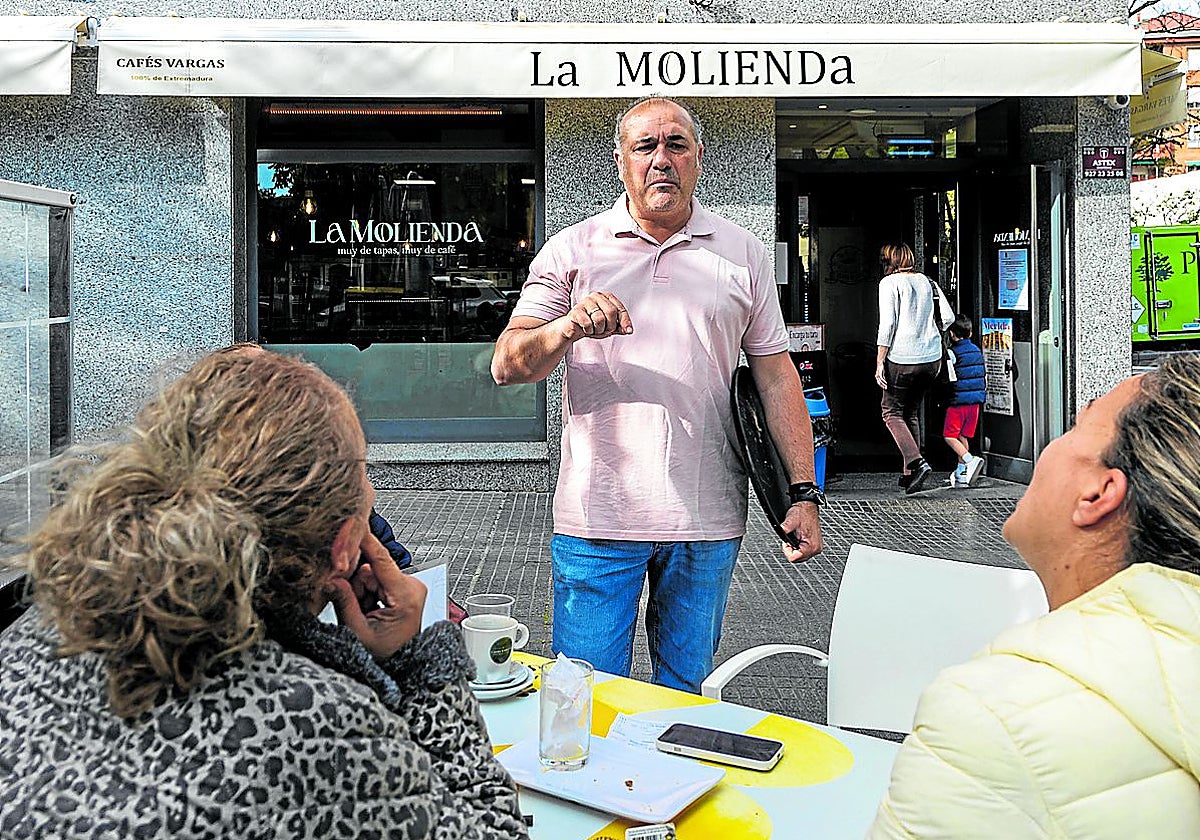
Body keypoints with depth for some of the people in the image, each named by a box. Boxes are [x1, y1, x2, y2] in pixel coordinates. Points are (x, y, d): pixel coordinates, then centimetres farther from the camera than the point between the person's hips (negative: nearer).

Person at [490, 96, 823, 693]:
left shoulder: (743, 255, 9)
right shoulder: (572, 251, 4)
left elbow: (776, 376, 8)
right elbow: (507, 366, -1)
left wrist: (804, 493, 1)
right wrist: (569, 328, -22)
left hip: (707, 519, 2)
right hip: (597, 516, -1)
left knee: (687, 692, 15)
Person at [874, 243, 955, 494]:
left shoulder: (889, 282, -3)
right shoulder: (928, 282, 13)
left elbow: (887, 324, -11)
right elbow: (948, 316, 7)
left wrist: (879, 362, -10)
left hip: (902, 359, -6)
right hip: (932, 359, 6)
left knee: (892, 412, 6)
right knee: (911, 412, 16)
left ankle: (917, 462, -12)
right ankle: (909, 473, 14)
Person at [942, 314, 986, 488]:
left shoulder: (952, 352, -11)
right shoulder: (977, 351, 10)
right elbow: (984, 377, 17)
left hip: (958, 401, -7)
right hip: (975, 401, 7)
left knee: (949, 436, -1)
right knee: (963, 436, 14)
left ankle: (969, 459, -21)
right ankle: (961, 473, 18)